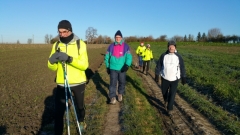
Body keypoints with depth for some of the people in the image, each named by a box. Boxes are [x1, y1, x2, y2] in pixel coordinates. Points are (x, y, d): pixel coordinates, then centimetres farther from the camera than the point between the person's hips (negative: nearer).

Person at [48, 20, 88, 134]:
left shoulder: (80, 44, -9)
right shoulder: (56, 45, 1)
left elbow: (84, 65, -18)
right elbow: (53, 67, -1)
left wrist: (70, 59, -32)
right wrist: (52, 61, -24)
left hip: (78, 82, -1)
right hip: (61, 83, 2)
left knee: (80, 106, 19)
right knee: (58, 111, -1)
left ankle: (81, 121, 50)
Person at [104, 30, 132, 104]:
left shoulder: (126, 46, -3)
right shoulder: (111, 46, 1)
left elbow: (129, 56, -10)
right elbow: (107, 57, 9)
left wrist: (127, 65, -25)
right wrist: (107, 67, 7)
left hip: (122, 69, 0)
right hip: (113, 68, 0)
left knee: (122, 82, 12)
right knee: (113, 83, -2)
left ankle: (120, 94, 35)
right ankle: (112, 97, 8)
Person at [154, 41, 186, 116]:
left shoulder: (178, 57, -5)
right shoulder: (163, 56, -4)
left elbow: (182, 68, 2)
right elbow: (158, 66, 1)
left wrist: (183, 78, 3)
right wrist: (157, 75, -2)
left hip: (174, 79, -1)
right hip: (164, 78, 1)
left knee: (172, 94, -3)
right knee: (164, 91, 16)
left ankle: (170, 109, 9)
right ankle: (166, 100, 48)